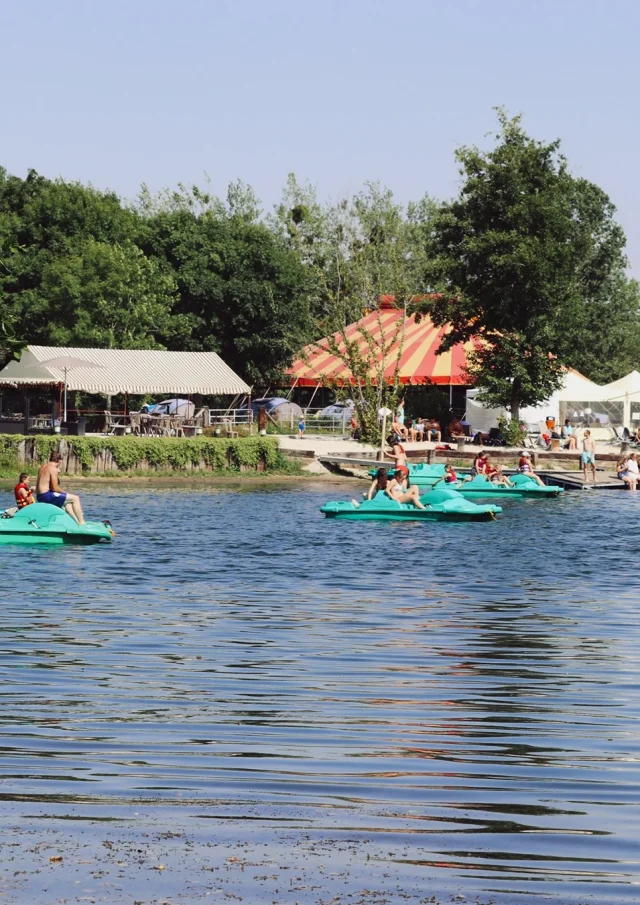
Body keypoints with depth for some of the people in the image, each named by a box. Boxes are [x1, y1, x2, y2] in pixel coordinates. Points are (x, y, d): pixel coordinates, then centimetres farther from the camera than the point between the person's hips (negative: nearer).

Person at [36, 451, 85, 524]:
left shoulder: (42, 467, 14)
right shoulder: (53, 469, -14)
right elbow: (55, 488, -19)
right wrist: (64, 492, -1)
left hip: (40, 497, 10)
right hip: (47, 496, -10)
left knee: (67, 502, 30)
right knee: (75, 498, -5)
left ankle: (77, 521, 30)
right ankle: (82, 523, -4)